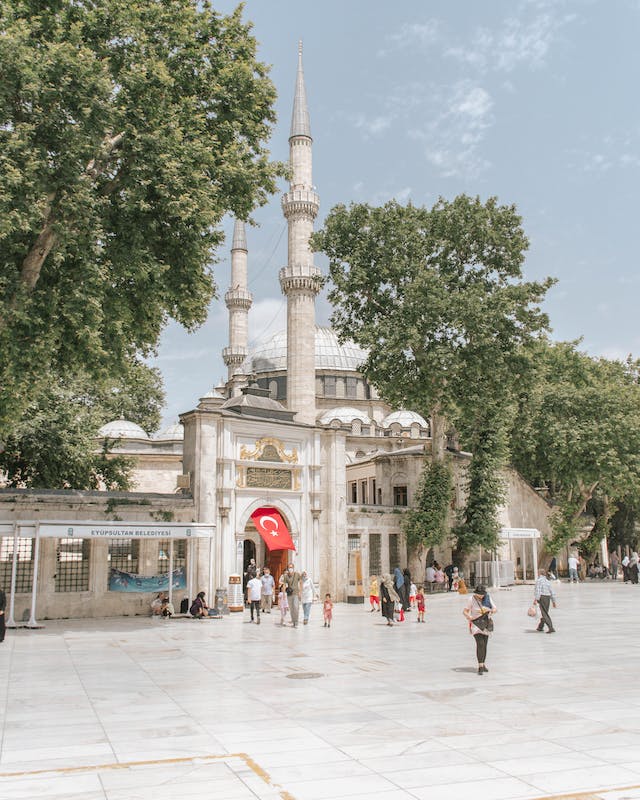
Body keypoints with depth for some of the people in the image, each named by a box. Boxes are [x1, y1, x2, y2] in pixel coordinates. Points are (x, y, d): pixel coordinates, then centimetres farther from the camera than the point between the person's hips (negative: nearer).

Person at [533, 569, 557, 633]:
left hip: (542, 597, -8)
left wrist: (535, 599, -22)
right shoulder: (548, 581, 14)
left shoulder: (539, 580, -7)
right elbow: (552, 592, 14)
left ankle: (551, 628, -16)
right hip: (548, 597, 8)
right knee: (545, 613, 18)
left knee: (545, 614, -7)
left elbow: (538, 591, -18)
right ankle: (540, 627, 32)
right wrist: (553, 601, 17)